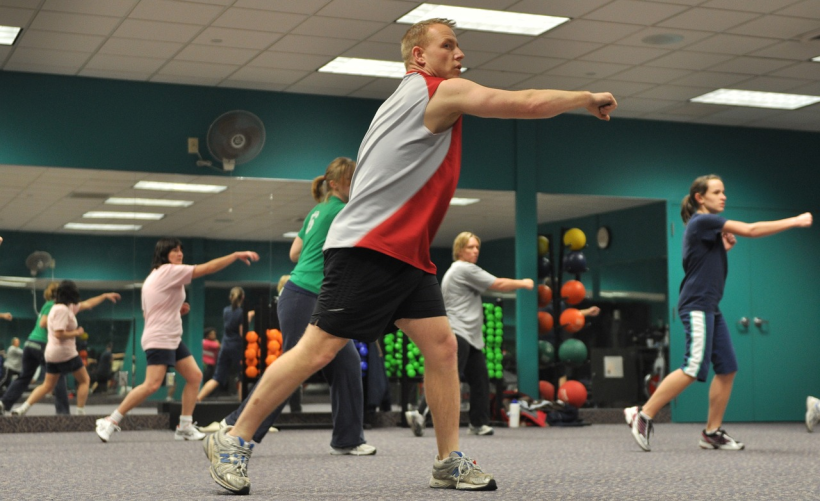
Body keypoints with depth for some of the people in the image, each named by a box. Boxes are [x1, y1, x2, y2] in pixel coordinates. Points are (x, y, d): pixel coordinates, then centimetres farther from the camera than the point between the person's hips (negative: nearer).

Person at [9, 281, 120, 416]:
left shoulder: (69, 307, 12)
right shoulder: (62, 309, -19)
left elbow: (87, 304, 23)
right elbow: (59, 334, -25)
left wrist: (105, 296, 26)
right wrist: (77, 333, -12)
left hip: (52, 353, 9)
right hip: (65, 352, -9)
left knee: (48, 385, 12)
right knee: (84, 380, 6)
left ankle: (22, 409, 2)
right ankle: (81, 413, 3)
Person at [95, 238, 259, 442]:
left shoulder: (154, 277, 17)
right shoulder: (169, 271, -11)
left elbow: (147, 313, 19)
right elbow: (207, 268, -17)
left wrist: (178, 310, 10)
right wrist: (236, 255, -16)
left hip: (173, 339, 11)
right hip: (159, 339, -11)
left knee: (195, 376, 4)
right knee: (152, 385, -19)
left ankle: (185, 426, 6)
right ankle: (111, 422, -12)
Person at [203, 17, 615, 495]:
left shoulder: (409, 99, 21)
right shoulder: (442, 91, -7)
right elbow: (529, 103, -10)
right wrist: (588, 98, 3)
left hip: (406, 254, 10)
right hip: (366, 249, -10)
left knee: (442, 345, 2)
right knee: (318, 350, -9)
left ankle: (450, 462, 5)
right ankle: (235, 439, 1)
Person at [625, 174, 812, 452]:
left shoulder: (710, 226, 19)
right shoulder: (702, 221, -10)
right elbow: (751, 230, -16)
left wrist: (725, 246, 11)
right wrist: (796, 221, -12)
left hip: (709, 308, 10)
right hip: (696, 306, -10)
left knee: (727, 368, 3)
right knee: (694, 369, -16)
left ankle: (712, 432, 6)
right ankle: (642, 415, -12)